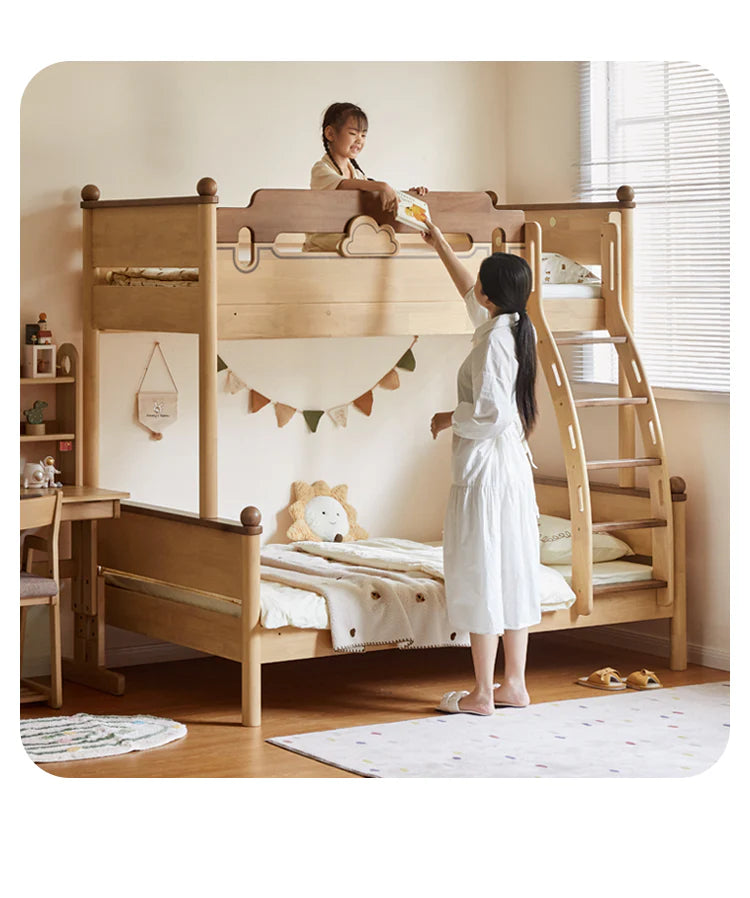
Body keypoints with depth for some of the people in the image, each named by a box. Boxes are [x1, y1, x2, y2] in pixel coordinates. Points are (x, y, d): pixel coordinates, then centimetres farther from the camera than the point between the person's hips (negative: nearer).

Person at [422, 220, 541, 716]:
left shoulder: (493, 340, -18)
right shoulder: (518, 329, 9)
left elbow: (490, 412, -24)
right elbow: (472, 295, 27)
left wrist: (449, 419, -6)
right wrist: (441, 245, 35)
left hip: (486, 470, -9)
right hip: (515, 468, 9)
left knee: (481, 575, -3)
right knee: (513, 572, 11)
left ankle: (482, 693, 2)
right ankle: (514, 685, 17)